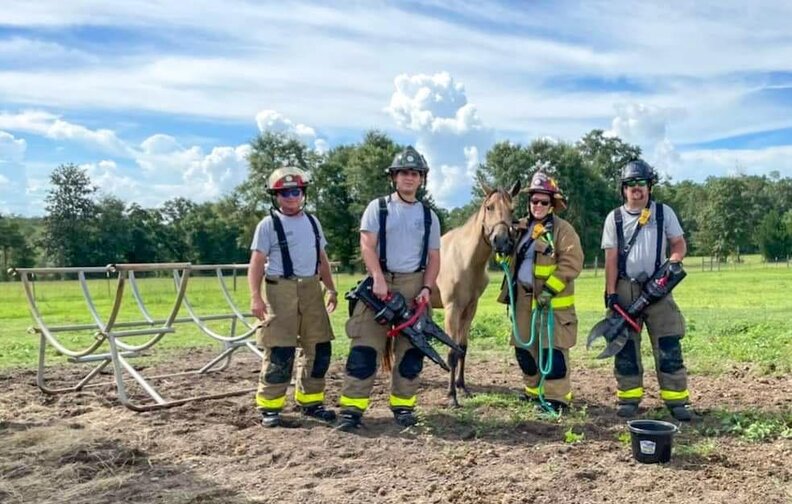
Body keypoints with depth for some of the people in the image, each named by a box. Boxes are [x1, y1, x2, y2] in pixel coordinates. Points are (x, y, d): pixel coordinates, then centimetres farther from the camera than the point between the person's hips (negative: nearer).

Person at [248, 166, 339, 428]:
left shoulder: (312, 221, 15)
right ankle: (269, 407, 6)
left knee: (318, 348, 8)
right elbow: (257, 263, -8)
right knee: (280, 352, -7)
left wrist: (331, 289, 18)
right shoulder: (268, 224, -2)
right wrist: (256, 297, -18)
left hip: (311, 289, 6)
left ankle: (310, 402, 21)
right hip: (281, 289, -6)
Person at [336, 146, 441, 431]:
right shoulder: (378, 207, 3)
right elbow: (367, 246, -8)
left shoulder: (428, 215, 11)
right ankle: (352, 407, -1)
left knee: (411, 349, 5)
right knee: (365, 346, -6)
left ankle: (403, 406, 17)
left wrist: (427, 288, -5)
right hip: (380, 283, -3)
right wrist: (379, 280, -21)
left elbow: (434, 257, 11)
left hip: (413, 285, 3)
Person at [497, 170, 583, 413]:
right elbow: (513, 258, 25)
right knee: (524, 347, 13)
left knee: (551, 349, -6)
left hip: (551, 299, -7)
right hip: (523, 297, 7)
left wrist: (549, 289, -22)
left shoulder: (563, 229, -8)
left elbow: (571, 263, -16)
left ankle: (556, 397, 3)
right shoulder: (521, 227, 14)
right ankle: (533, 390, 28)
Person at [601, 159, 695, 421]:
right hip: (625, 289, 0)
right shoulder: (614, 218, 3)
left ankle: (676, 399, 3)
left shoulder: (664, 212, 5)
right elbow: (611, 259, 0)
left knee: (668, 344, -3)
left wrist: (672, 264, -15)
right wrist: (611, 294, -6)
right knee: (626, 344, 4)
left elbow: (679, 244, 7)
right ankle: (628, 397, 12)